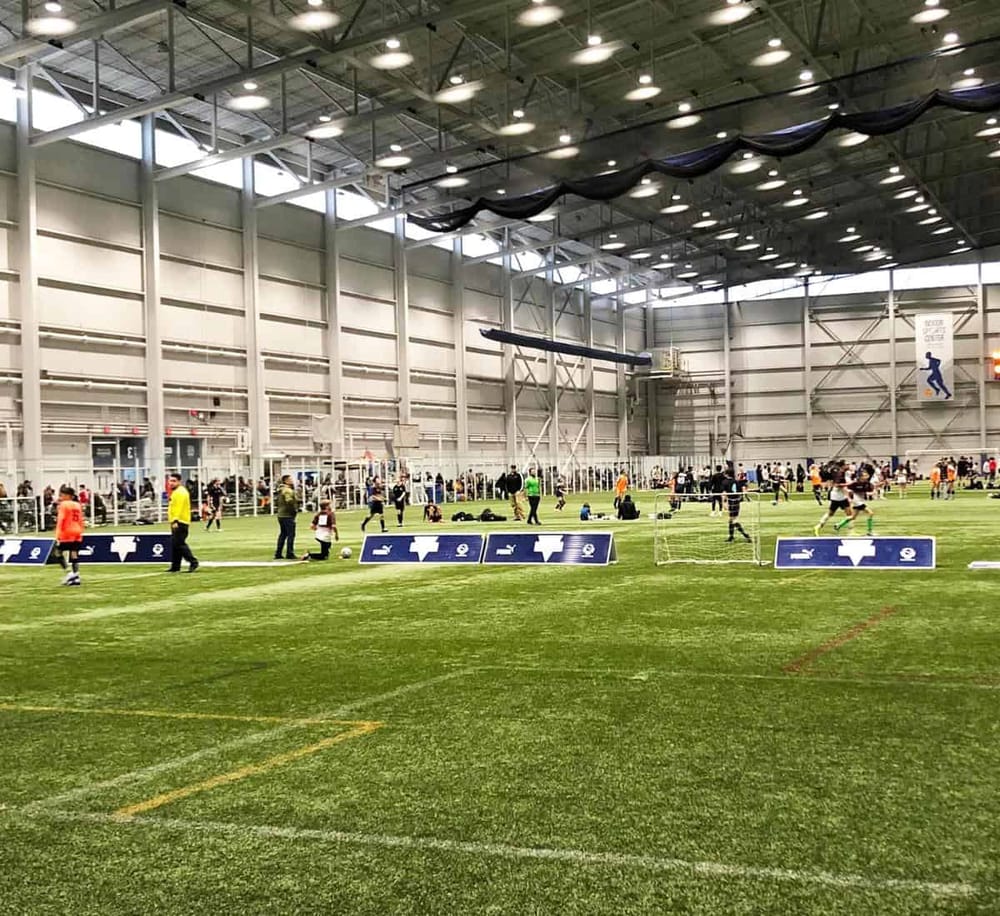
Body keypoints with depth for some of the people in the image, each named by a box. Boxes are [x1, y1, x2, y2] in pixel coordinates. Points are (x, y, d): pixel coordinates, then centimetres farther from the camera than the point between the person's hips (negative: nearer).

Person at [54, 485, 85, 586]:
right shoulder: (78, 505, 12)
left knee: (59, 552, 3)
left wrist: (57, 534, -15)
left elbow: (60, 519, -14)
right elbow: (81, 520, 14)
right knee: (74, 555, 7)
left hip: (66, 533, -6)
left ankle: (69, 573, -8)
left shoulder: (64, 504, -7)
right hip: (77, 533, 6)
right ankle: (76, 577, 5)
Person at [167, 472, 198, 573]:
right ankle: (175, 566, 13)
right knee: (174, 545, 10)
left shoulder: (180, 492, -13)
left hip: (180, 523, -11)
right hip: (177, 523, 11)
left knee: (179, 544, -13)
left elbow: (179, 507, -23)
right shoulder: (176, 492, 20)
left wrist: (175, 521, -30)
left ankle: (193, 562, -10)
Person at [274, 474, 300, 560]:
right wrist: (295, 509, -13)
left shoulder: (280, 490, 15)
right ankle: (290, 554, -4)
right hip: (288, 515, -10)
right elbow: (289, 501, -26)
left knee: (282, 534, 15)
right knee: (291, 534, -4)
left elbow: (276, 500, 20)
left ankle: (278, 554, 17)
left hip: (280, 515, 10)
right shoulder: (288, 490, -16)